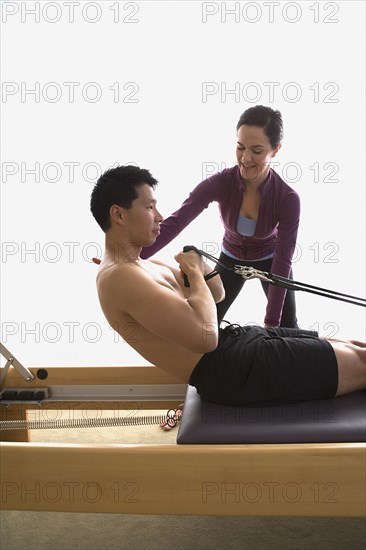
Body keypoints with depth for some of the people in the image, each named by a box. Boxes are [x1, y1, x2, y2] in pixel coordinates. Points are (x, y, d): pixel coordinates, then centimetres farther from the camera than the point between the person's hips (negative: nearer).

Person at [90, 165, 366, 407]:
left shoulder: (141, 266, 14)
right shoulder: (118, 276, -19)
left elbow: (216, 293, 21)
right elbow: (205, 336, -29)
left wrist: (197, 265, 0)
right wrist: (195, 272, -13)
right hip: (228, 370, -10)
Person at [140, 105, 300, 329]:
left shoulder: (288, 199, -33)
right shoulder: (219, 183, -31)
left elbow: (283, 260, -29)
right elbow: (175, 223, -41)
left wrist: (271, 321, -30)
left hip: (269, 260, -1)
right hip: (232, 259, 2)